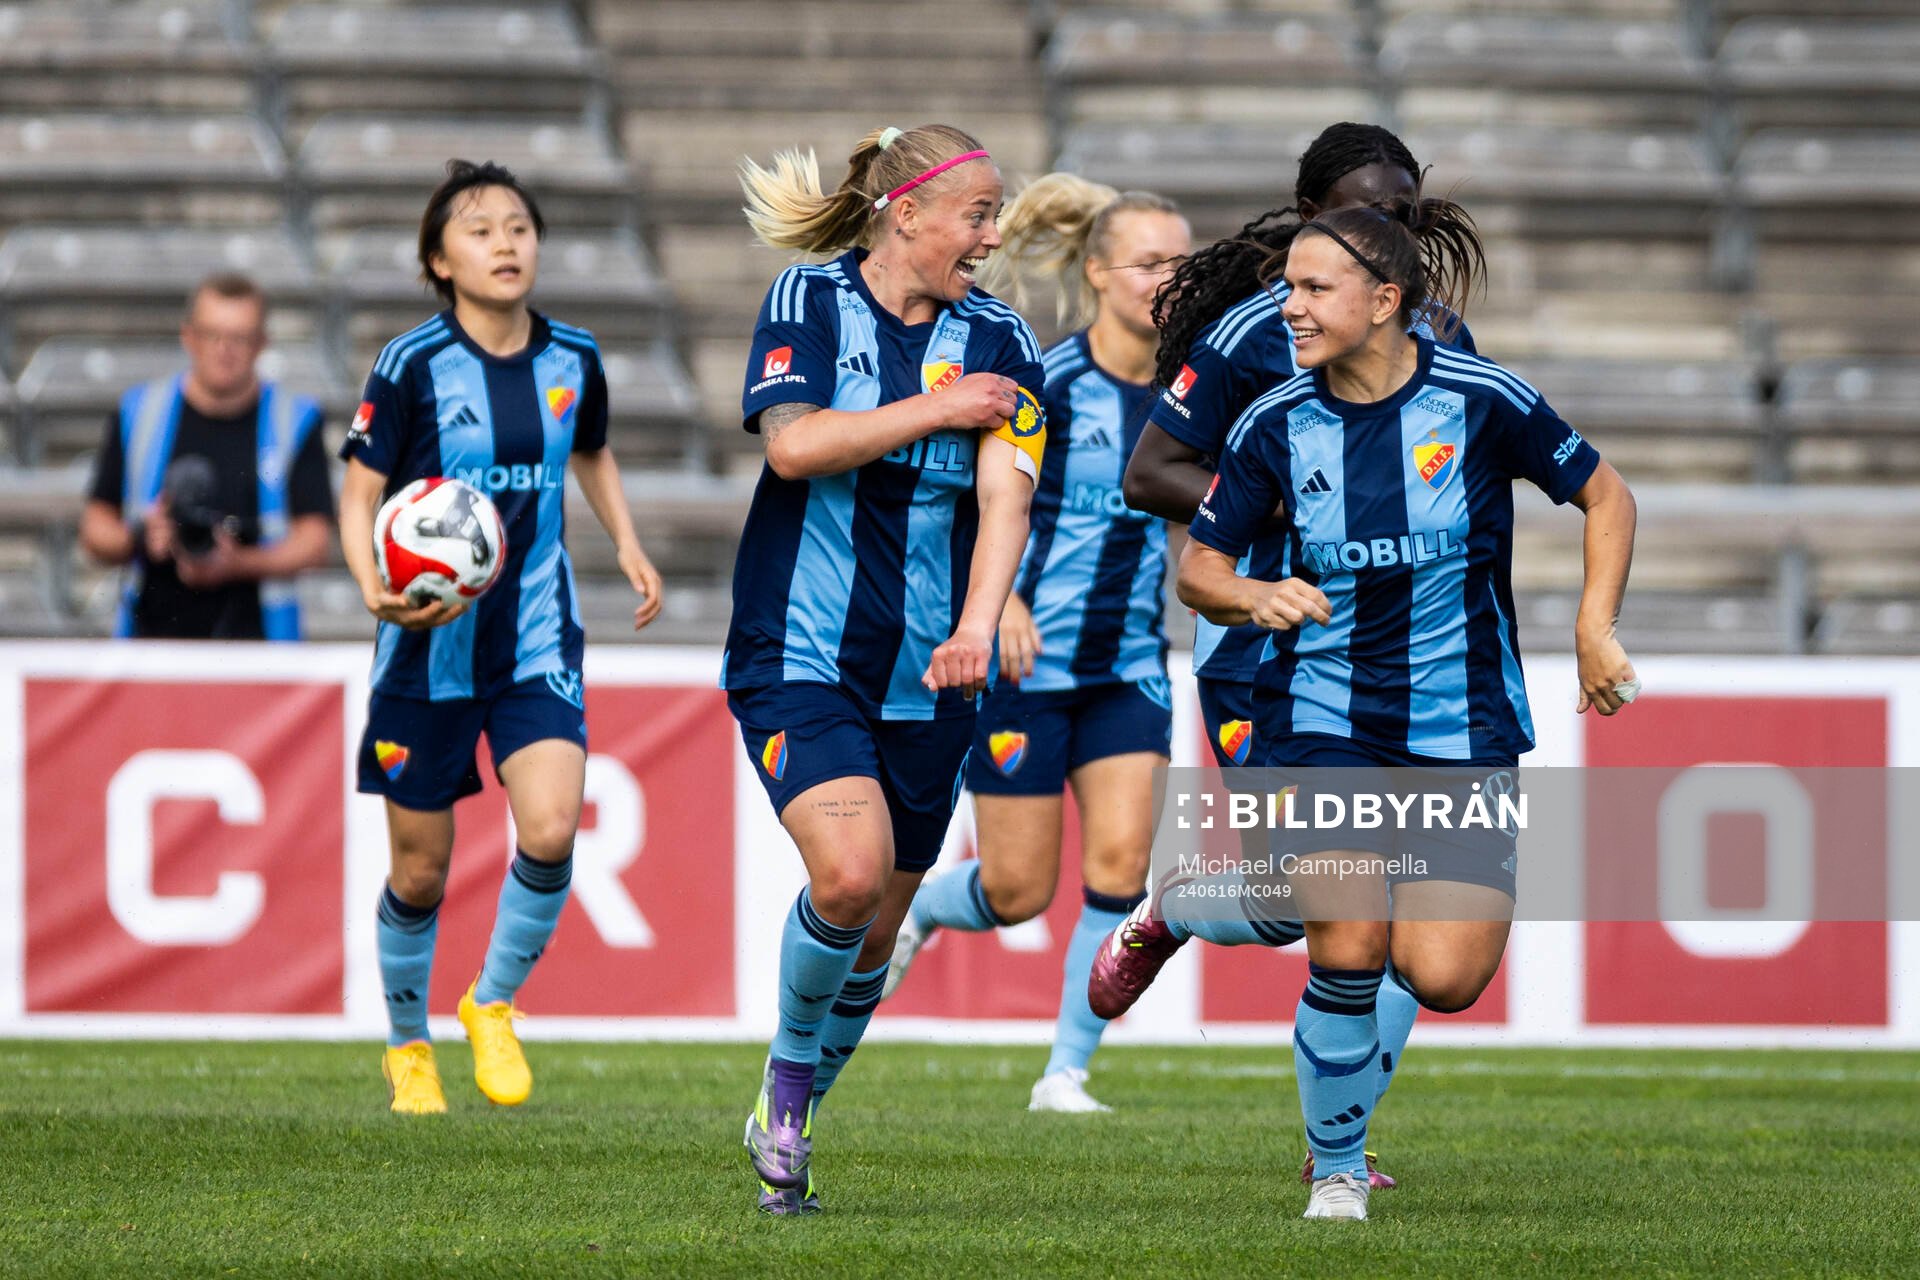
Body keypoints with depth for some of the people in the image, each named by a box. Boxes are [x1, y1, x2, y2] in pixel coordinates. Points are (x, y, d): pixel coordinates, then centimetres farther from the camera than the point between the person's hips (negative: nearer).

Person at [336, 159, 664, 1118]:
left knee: (550, 831, -19)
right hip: (431, 645, -2)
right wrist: (376, 589, -25)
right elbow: (359, 491, -7)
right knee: (421, 870, 5)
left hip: (537, 642, 2)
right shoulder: (413, 366, -9)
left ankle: (493, 1004, 6)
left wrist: (627, 545, 7)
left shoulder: (572, 359, 3)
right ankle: (408, 1044, 30)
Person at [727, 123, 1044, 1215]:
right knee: (849, 874, -24)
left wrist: (976, 628, -27)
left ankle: (788, 1122, 29)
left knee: (877, 927, 8)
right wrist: (937, 408, -12)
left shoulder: (1000, 341, 3)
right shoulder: (809, 303, -2)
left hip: (926, 679, 4)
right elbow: (793, 444, -17)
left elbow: (1005, 490, -10)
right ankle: (791, 1068, 1)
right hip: (799, 661, -4)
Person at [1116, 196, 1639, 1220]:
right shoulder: (1275, 425, -3)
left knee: (1443, 979, -12)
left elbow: (1605, 496, 3)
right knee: (1344, 956, -15)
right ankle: (1336, 1173, 6)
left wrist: (1594, 628, -6)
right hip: (1325, 716, 1)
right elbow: (1196, 565, 6)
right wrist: (1254, 596, -16)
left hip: (1463, 722, -1)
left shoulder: (1479, 400, -9)